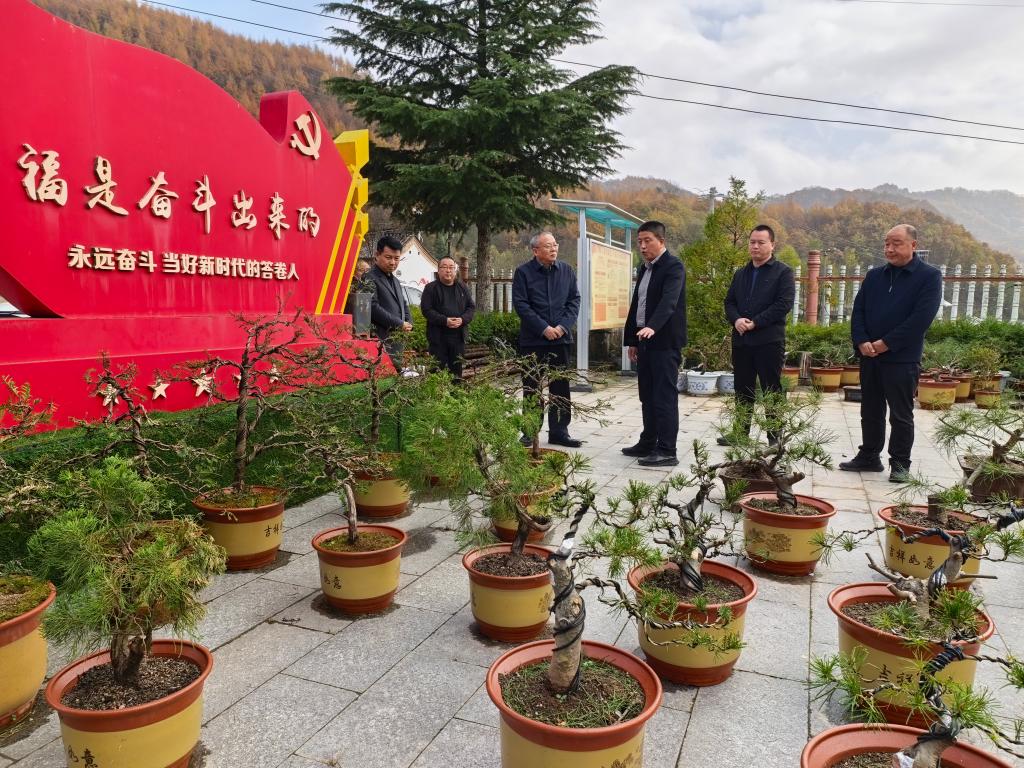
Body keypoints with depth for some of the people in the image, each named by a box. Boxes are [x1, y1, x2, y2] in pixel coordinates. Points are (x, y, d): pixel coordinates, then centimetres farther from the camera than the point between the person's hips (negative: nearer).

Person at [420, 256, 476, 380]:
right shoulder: (431, 288, 1)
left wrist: (462, 319, -10)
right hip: (438, 336, -3)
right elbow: (426, 309, -7)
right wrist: (444, 320, -19)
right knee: (438, 369, -2)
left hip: (458, 336, 4)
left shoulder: (462, 288, 13)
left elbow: (471, 307, 11)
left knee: (457, 369, 10)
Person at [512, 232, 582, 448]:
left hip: (561, 338, 3)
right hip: (533, 340, -3)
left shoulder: (566, 271, 8)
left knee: (560, 387, 6)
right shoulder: (523, 272, -3)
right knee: (531, 388, 5)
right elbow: (520, 305, -8)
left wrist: (563, 326, -9)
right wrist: (544, 328, -14)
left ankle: (559, 432, 15)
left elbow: (574, 300, 6)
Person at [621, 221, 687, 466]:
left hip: (664, 342, -8)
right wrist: (631, 339, 17)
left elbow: (669, 301, -26)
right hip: (644, 340, 9)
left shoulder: (673, 266, -10)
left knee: (665, 397, -6)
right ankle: (648, 443, 24)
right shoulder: (644, 269, 16)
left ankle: (666, 451, -2)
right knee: (647, 396, 14)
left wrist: (652, 327, -41)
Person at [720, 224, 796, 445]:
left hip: (769, 341, -5)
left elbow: (784, 303, -11)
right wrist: (737, 320, -8)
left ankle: (775, 436, 8)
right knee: (742, 390, 11)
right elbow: (729, 302, 14)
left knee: (772, 390, 1)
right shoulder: (740, 273, 17)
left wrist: (755, 322, -15)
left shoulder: (783, 272, -1)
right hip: (741, 340, 5)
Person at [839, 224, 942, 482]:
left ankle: (900, 464, 14)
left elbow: (921, 318, -13)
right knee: (870, 411, 13)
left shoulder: (929, 276, -4)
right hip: (869, 356, 5)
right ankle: (869, 457, 24)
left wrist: (886, 343, -16)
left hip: (902, 359, -5)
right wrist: (861, 342, -10)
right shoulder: (874, 275, 11)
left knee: (901, 414, 3)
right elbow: (858, 310, 6)